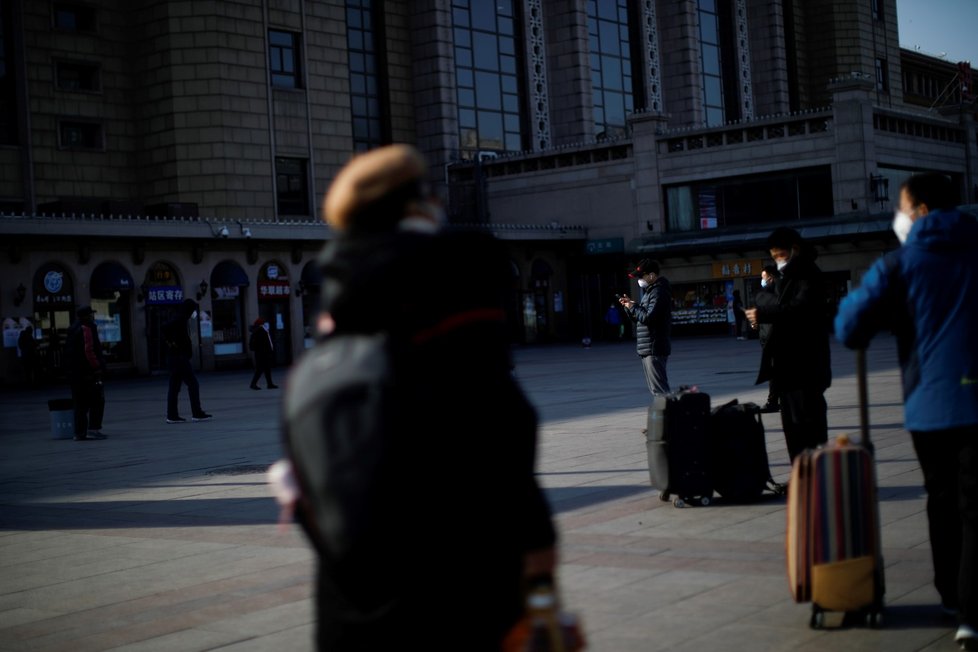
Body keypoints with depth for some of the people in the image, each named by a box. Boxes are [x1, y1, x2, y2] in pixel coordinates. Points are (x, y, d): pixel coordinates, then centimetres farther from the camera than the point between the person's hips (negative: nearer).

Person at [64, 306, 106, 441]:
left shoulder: (73, 329, 17)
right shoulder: (87, 329, -12)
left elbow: (68, 353, 21)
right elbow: (89, 351, -21)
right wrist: (97, 366, -16)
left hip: (74, 373, 9)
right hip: (88, 372, -9)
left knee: (80, 403, 11)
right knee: (97, 400, -4)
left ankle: (79, 432, 11)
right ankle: (93, 429, -9)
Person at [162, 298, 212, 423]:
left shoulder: (180, 319, 15)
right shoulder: (180, 319, -14)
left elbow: (166, 329, 23)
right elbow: (166, 327, -30)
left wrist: (170, 341, 11)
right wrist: (171, 342, -21)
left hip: (174, 357, 10)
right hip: (179, 357, -10)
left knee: (174, 387, 9)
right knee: (193, 384, -5)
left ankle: (172, 416, 10)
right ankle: (197, 413, -3)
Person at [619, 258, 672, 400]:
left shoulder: (659, 292, -14)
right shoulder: (649, 291, 19)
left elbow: (649, 317, -25)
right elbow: (637, 317, 23)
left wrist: (633, 307, -11)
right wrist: (629, 306, 5)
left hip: (654, 349, -11)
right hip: (647, 349, 11)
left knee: (659, 388, -12)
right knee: (655, 388, 14)